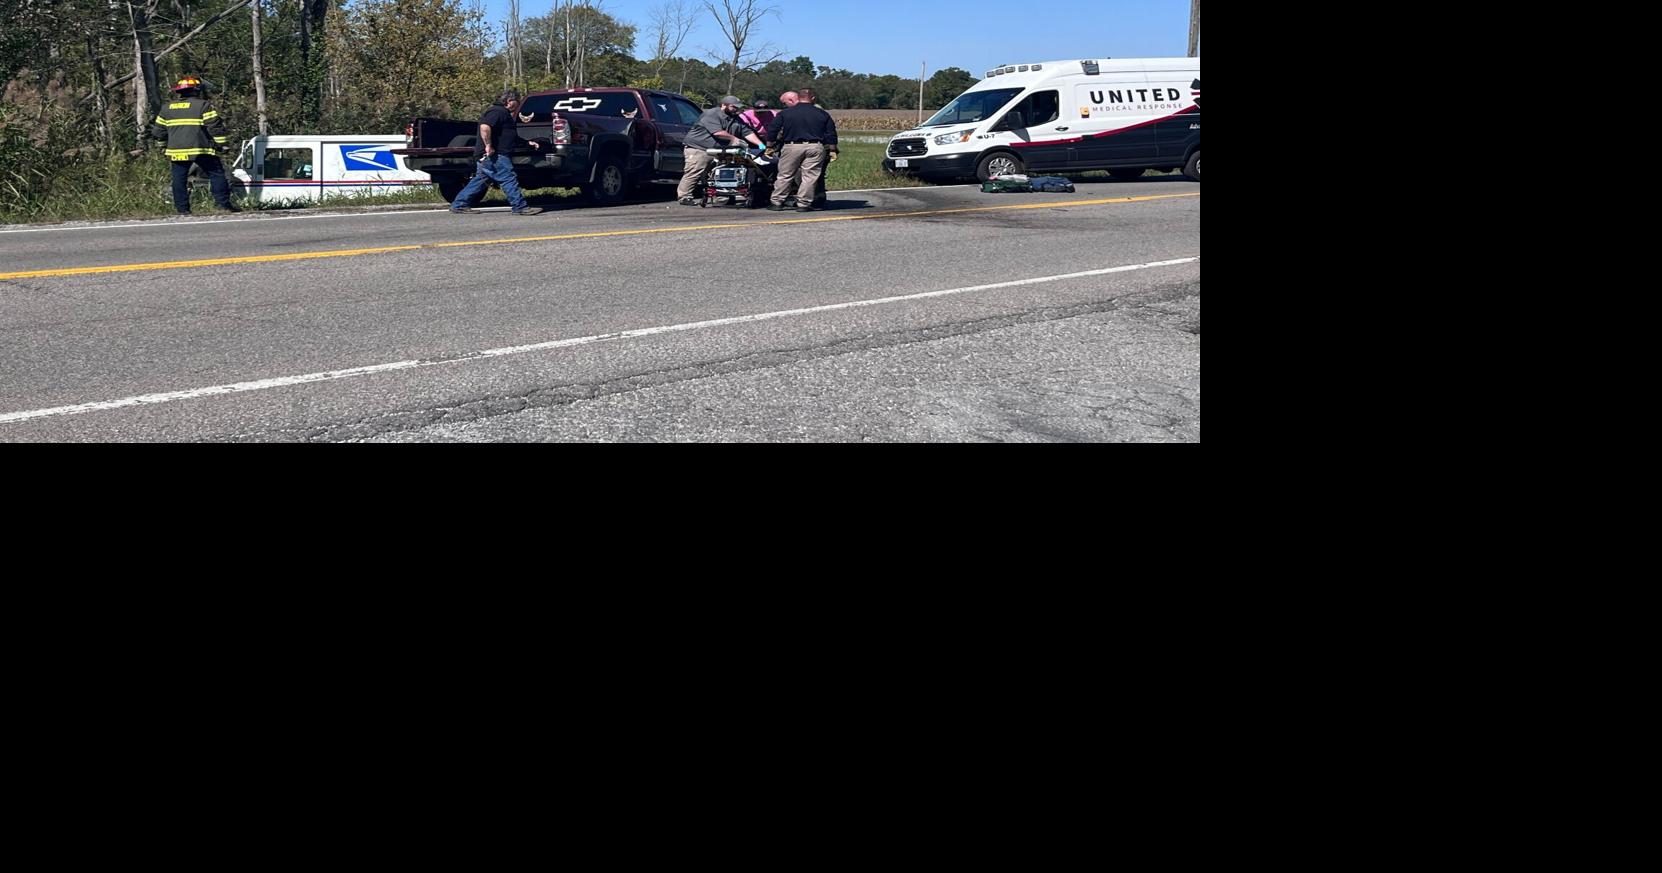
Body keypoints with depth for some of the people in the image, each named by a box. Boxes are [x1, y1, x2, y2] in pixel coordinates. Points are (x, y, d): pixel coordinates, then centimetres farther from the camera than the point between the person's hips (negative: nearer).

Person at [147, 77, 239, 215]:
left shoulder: (166, 108, 13)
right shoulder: (202, 105, -2)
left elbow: (159, 132, 18)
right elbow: (215, 126, -8)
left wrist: (154, 134, 39)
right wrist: (221, 142, 1)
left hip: (177, 150, 4)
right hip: (200, 149, -4)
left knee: (179, 179, 9)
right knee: (216, 174, 3)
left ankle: (182, 208, 7)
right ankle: (223, 202, -4)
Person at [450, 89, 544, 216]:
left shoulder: (504, 113, 26)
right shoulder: (498, 111, -11)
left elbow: (513, 138, 35)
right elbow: (485, 127, -27)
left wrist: (528, 143, 31)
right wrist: (488, 145, -26)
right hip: (493, 156, -11)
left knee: (480, 181, 12)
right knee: (509, 180, -10)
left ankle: (458, 205, 15)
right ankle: (520, 207, -9)